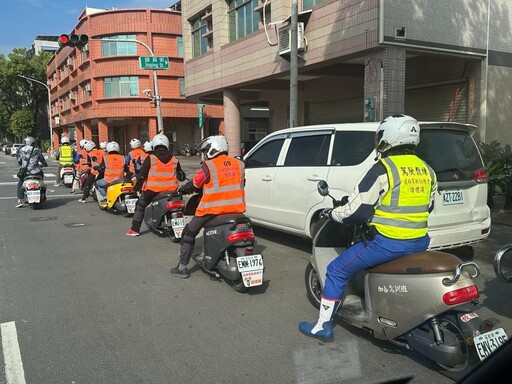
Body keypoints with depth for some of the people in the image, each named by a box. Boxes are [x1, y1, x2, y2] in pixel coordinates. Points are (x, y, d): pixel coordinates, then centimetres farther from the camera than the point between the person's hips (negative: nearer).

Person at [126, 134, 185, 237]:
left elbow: (142, 175, -5)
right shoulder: (174, 159, 5)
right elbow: (181, 176, 11)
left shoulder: (150, 158, -5)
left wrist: (136, 187, 9)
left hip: (153, 189, -2)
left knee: (140, 206, 16)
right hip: (171, 189, 3)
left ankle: (135, 229, 15)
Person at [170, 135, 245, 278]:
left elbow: (194, 185, 0)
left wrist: (181, 190, 20)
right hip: (236, 208, 5)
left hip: (212, 209, -4)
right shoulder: (238, 164, 6)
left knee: (189, 234, 12)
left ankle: (182, 267, 13)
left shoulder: (208, 166, -8)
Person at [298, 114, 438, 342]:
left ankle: (323, 327, 15)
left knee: (336, 271, 7)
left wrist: (332, 213, 2)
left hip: (388, 243, -7)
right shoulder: (427, 170, 8)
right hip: (420, 242, 8)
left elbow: (357, 211, -16)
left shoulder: (383, 169, -15)